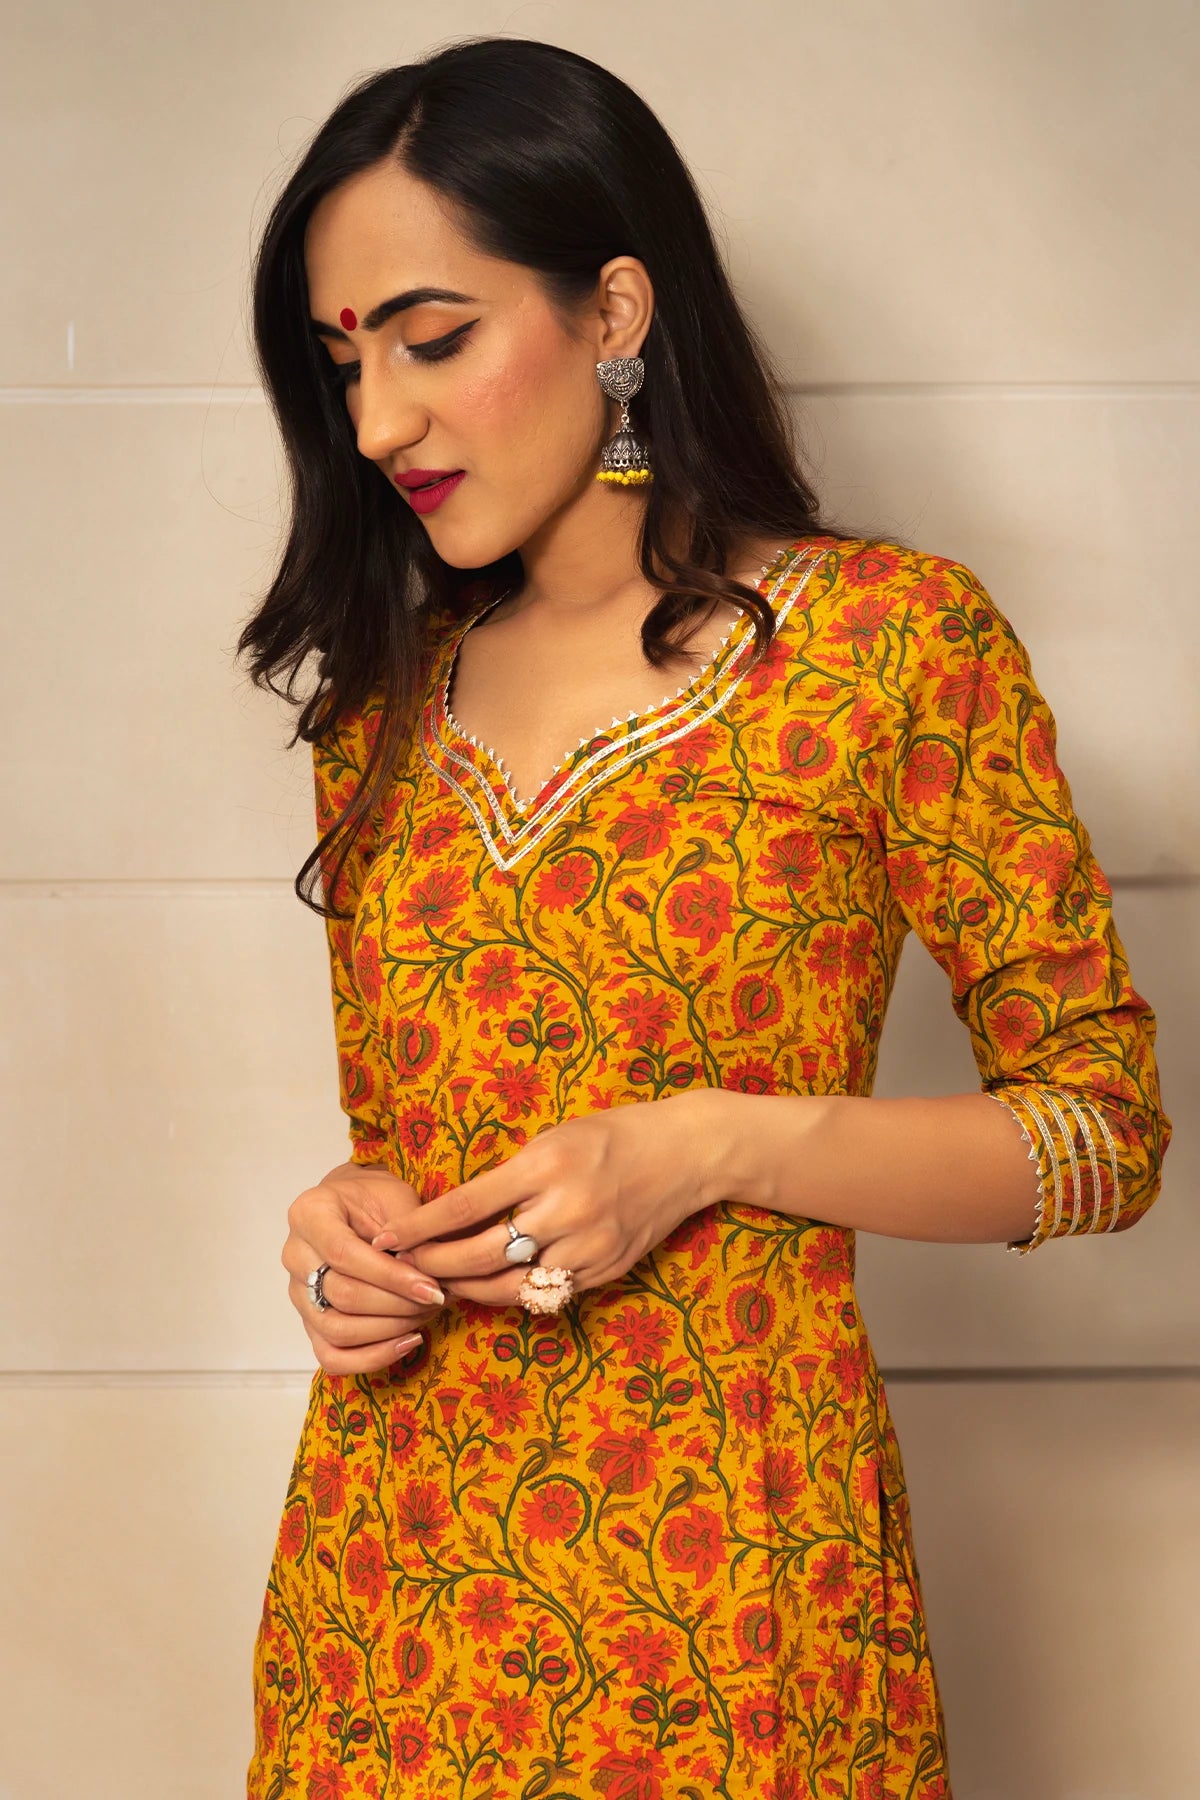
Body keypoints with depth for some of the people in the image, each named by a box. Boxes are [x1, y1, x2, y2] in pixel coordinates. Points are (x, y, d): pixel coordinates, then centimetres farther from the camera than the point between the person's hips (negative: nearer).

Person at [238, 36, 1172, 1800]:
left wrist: (713, 1148, -17)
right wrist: (347, 1231, -4)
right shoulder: (385, 698, 9)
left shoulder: (895, 640, -6)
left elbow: (1106, 1122, -5)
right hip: (384, 1565, 4)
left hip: (721, 1577, -4)